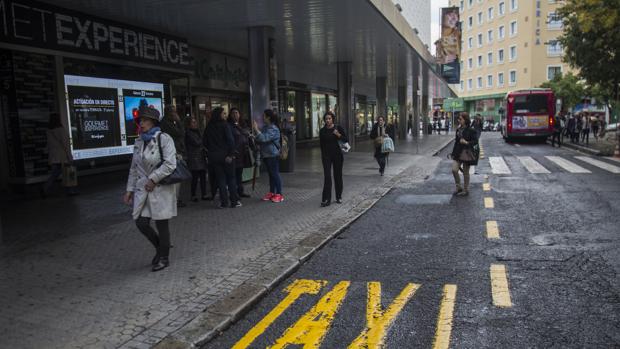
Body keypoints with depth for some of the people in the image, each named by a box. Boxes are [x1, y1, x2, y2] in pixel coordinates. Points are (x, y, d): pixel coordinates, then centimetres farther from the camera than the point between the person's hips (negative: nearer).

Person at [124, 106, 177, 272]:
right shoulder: (139, 142, 11)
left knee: (161, 224, 3)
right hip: (143, 189, 6)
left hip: (161, 188, -6)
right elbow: (134, 168, 16)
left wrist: (153, 179, -17)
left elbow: (170, 164, -18)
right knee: (141, 222, 3)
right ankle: (160, 248, 29)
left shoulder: (164, 139, -9)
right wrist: (130, 189, 12)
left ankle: (164, 258, 20)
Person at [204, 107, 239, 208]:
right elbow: (230, 140, -18)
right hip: (226, 155, -4)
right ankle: (234, 201, 7)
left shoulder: (209, 127, 5)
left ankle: (224, 202, 7)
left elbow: (205, 142, 8)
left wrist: (211, 151, 14)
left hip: (214, 156, 4)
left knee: (220, 179, 8)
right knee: (231, 178, 6)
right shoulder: (225, 125, -9)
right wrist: (231, 154, -15)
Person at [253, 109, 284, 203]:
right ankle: (271, 193, 21)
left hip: (273, 155, -9)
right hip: (266, 155, 9)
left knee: (275, 174, -5)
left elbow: (264, 138, -27)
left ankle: (279, 194, 1)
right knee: (271, 174, 14)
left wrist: (256, 129, -21)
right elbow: (260, 141, 24)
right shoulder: (265, 127, 13)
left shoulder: (273, 129, -15)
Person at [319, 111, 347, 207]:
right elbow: (321, 144, 12)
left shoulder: (338, 128, -2)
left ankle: (339, 197, 22)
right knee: (327, 177, -8)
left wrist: (338, 135, -19)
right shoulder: (322, 131, 3)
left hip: (337, 155, 0)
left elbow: (346, 140, -4)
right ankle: (326, 199, -9)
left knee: (338, 176, 8)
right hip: (326, 156, 0)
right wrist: (323, 155, 12)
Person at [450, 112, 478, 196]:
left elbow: (475, 141, -12)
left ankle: (466, 190, 19)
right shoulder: (458, 129, 9)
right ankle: (458, 188, 13)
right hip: (458, 154, 5)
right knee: (454, 170, -6)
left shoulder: (471, 130, -10)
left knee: (465, 173, 5)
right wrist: (453, 153, 14)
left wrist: (466, 142, -27)